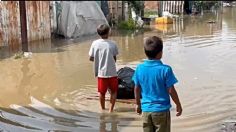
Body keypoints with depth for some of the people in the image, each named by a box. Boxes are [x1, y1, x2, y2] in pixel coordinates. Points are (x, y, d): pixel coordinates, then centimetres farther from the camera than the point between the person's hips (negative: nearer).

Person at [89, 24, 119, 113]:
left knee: (102, 92, 16)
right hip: (112, 72, -2)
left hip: (101, 73, 2)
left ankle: (103, 109, 27)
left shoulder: (95, 44, -6)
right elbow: (115, 59, -3)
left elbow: (91, 58, -1)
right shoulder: (112, 44, -10)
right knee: (113, 91, 16)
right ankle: (111, 109, 15)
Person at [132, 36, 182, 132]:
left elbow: (137, 89, 3)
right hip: (161, 109, -3)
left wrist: (138, 104, 18)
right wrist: (178, 105, 3)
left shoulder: (139, 68, -5)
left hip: (146, 109, 4)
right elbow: (171, 90, -12)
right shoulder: (165, 69, -17)